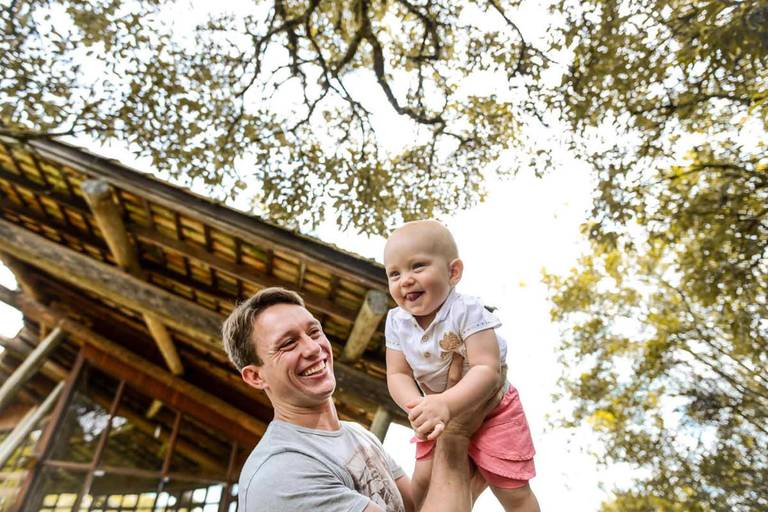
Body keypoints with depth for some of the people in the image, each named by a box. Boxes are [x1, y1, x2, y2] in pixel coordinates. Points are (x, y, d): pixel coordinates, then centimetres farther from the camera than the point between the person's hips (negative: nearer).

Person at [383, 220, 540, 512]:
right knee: (424, 478, 1)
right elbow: (397, 374, -11)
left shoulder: (466, 311, -28)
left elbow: (487, 370, -33)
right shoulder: (396, 322, -12)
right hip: (439, 413, 4)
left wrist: (446, 405, -46)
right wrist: (418, 406, -31)